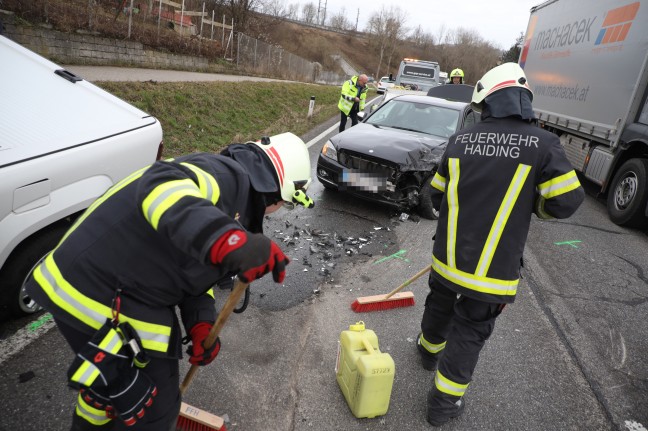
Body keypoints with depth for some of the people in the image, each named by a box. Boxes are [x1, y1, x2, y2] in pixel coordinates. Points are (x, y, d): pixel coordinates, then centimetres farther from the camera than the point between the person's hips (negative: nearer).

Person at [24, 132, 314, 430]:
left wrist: (200, 323, 2)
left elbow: (193, 268, 15)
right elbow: (162, 184, -39)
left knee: (111, 381, 34)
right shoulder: (229, 175, -18)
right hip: (100, 301, -10)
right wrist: (226, 240, -53)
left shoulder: (237, 200, 13)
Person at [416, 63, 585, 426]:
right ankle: (444, 402, 25)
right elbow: (567, 201, -10)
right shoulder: (542, 143, -12)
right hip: (492, 268, -3)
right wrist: (528, 201, 10)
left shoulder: (461, 140, -1)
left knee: (440, 305, 28)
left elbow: (438, 195, 7)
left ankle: (430, 350, 56)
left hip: (448, 255, 4)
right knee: (470, 332, 12)